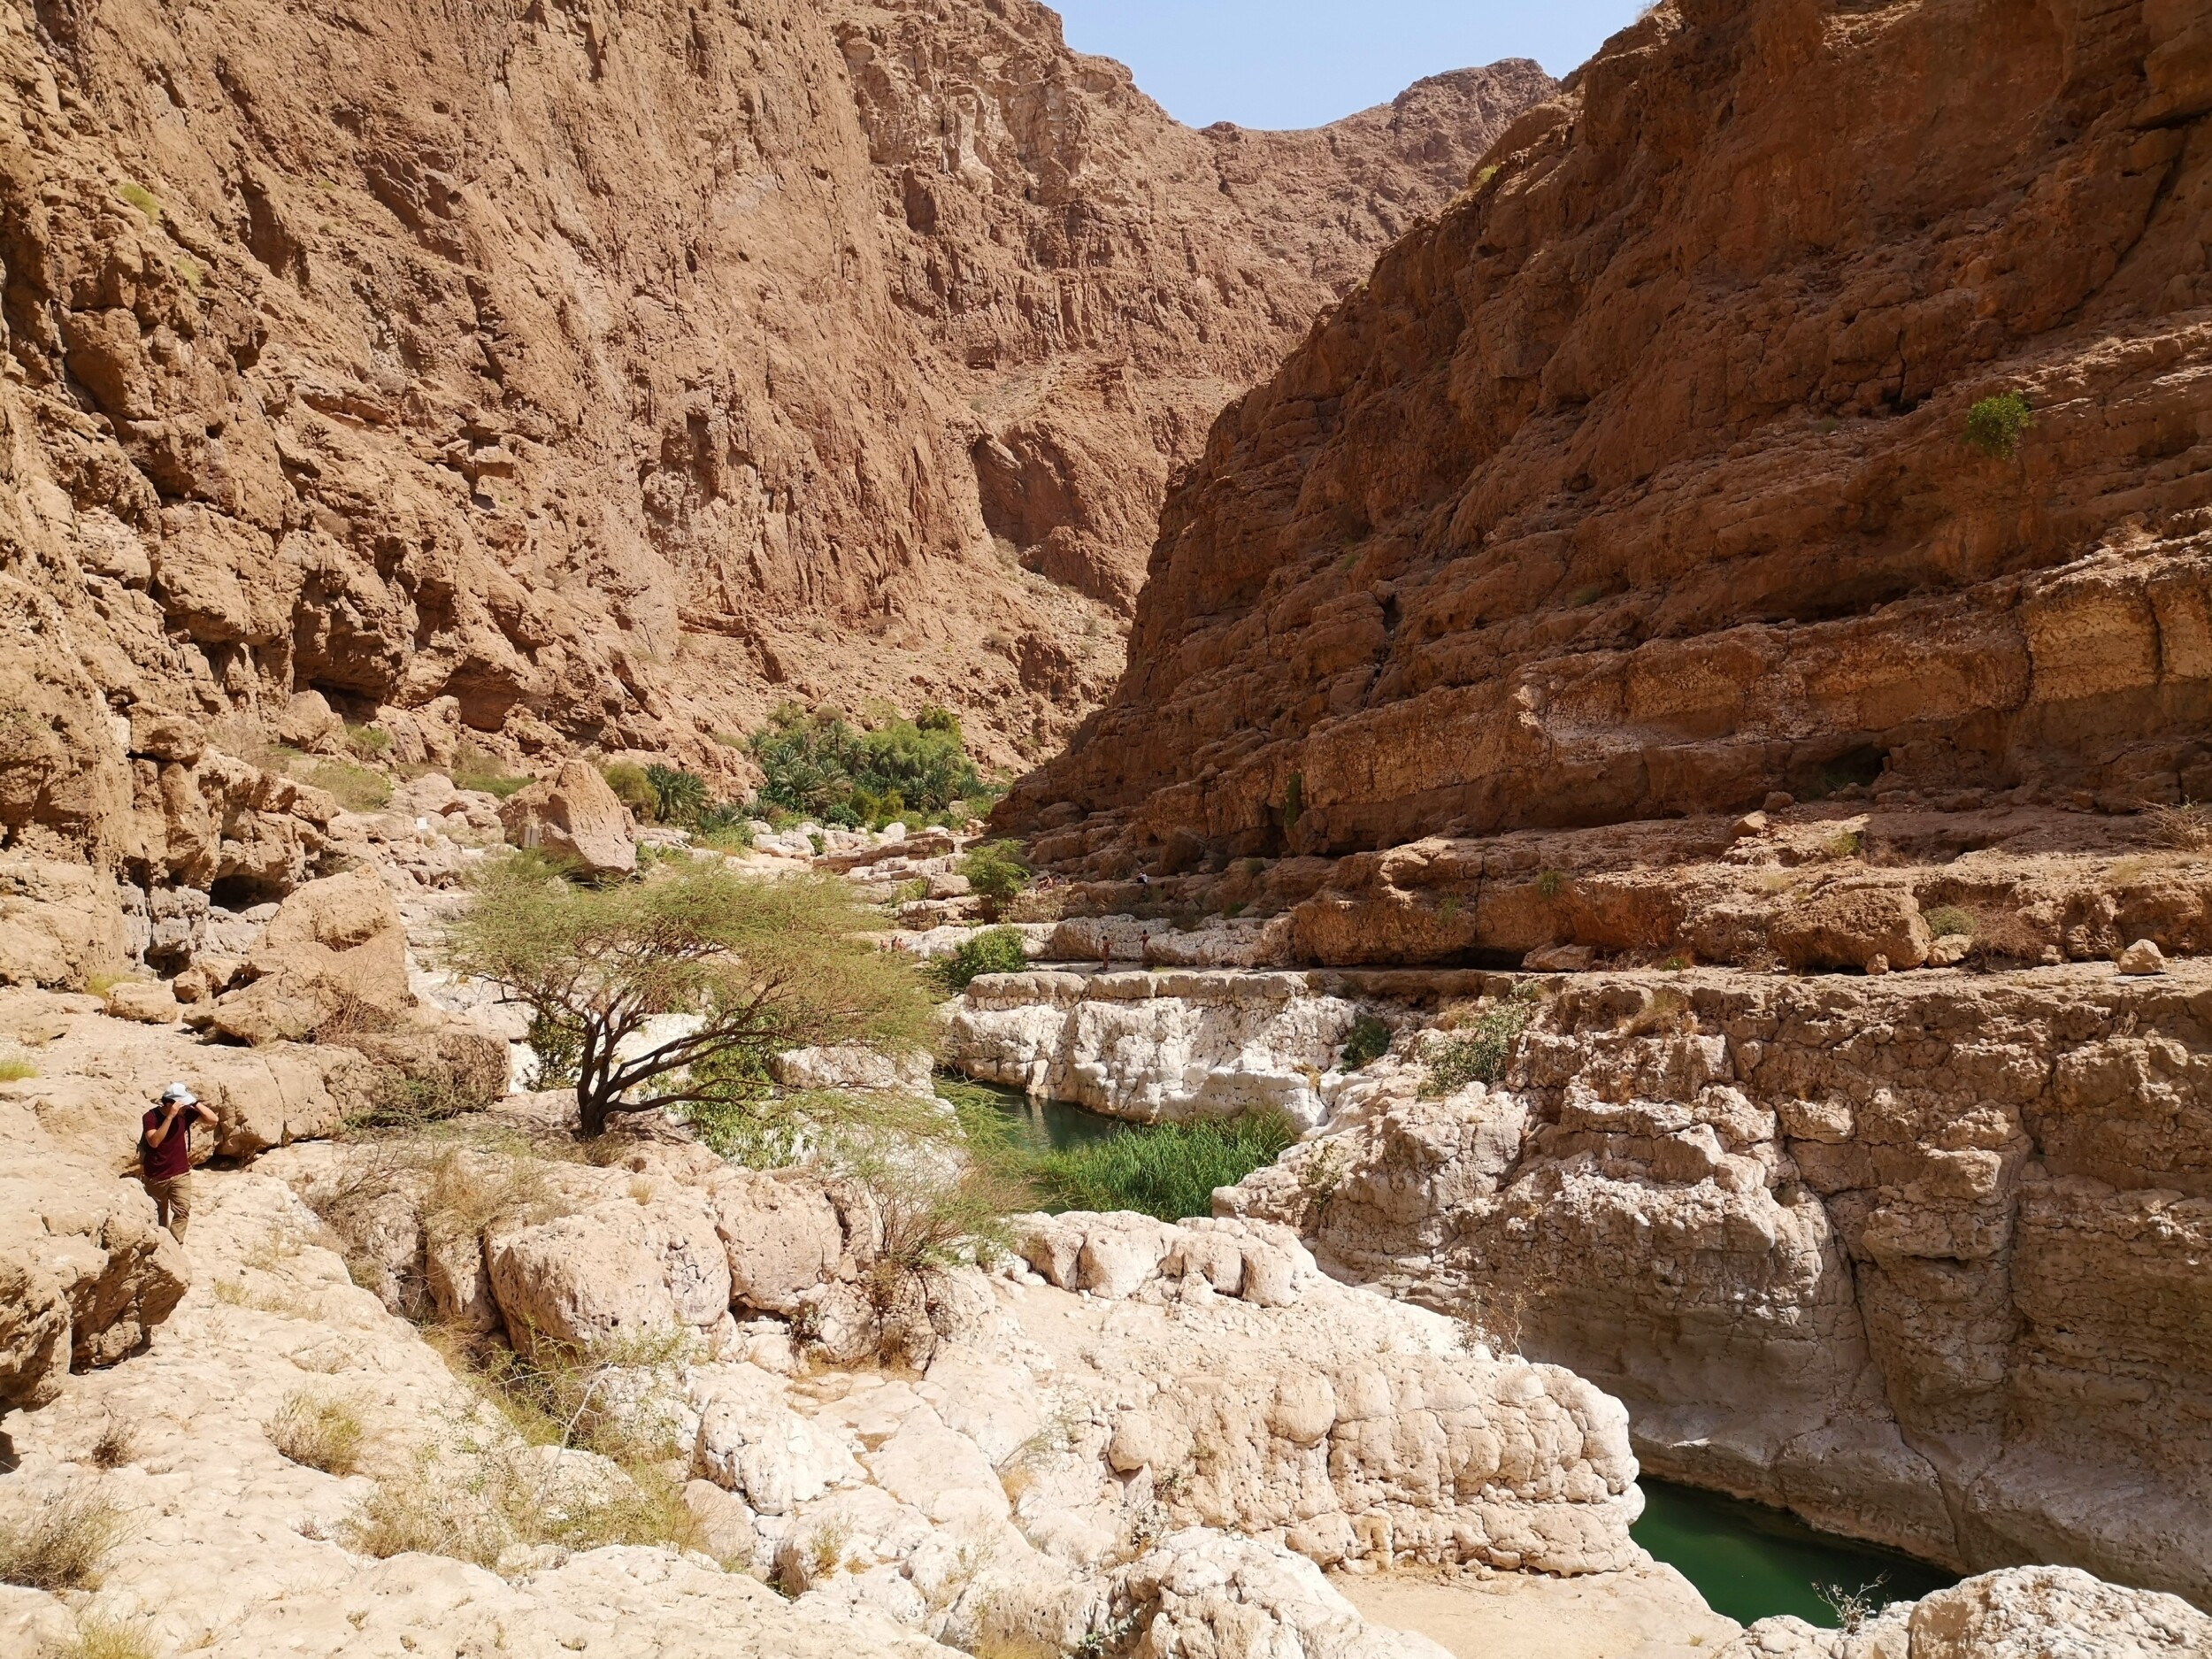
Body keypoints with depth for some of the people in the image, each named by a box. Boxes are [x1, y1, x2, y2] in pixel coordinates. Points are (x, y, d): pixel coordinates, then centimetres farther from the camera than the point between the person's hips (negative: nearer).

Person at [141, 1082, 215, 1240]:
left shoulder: (186, 1114, -8)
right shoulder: (151, 1117, -17)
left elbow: (212, 1120, -13)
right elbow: (154, 1141, -31)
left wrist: (195, 1103, -19)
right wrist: (170, 1116, -35)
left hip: (181, 1174, 1)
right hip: (156, 1176, -1)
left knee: (183, 1211, -12)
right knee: (158, 1214, 16)